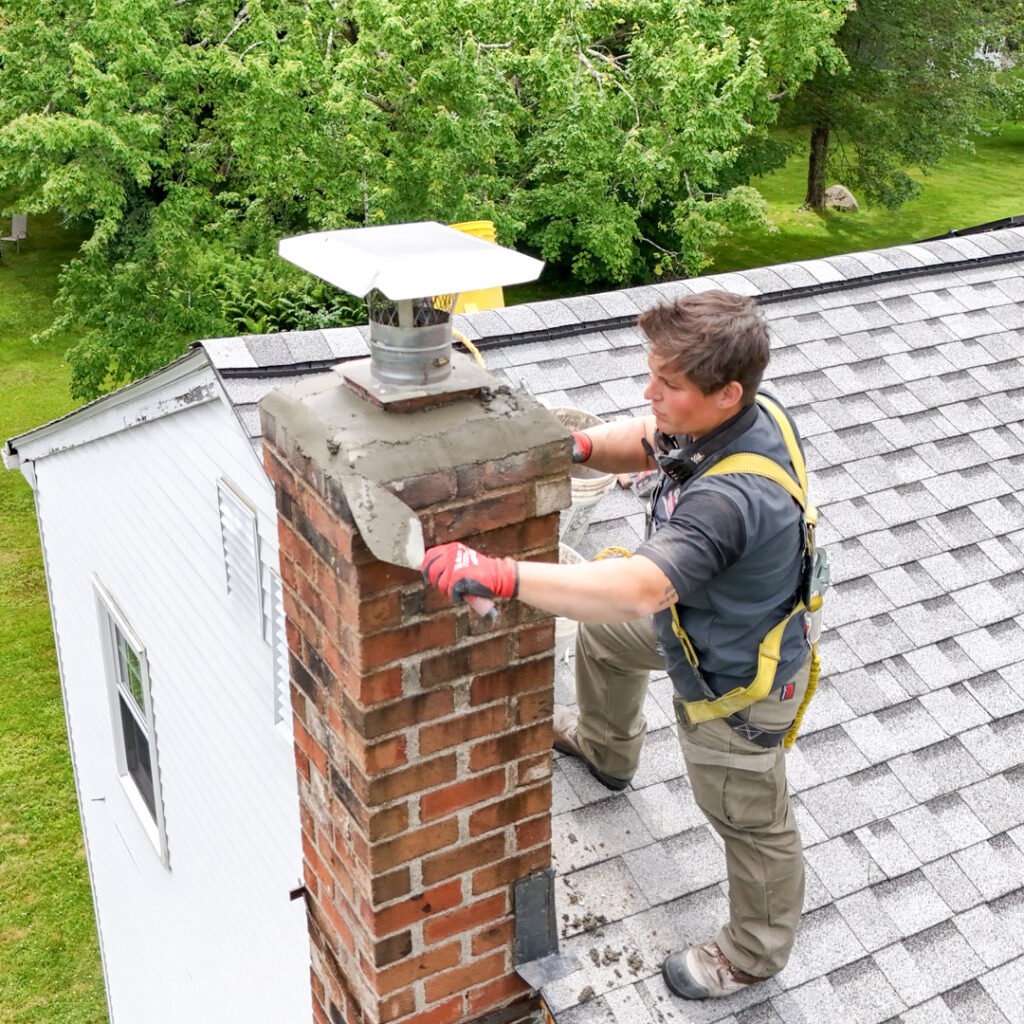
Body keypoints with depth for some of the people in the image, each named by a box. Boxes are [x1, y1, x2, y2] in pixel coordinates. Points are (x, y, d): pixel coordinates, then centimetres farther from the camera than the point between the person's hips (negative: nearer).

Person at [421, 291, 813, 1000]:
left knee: (750, 819, 15)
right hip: (693, 619, 10)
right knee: (605, 634, 33)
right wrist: (582, 444, -22)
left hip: (737, 682, -9)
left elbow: (638, 590, -56)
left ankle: (755, 952, 44)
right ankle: (606, 750, 65)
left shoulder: (732, 498, -45)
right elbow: (644, 442, 0)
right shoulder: (739, 414, -17)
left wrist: (500, 576, -59)